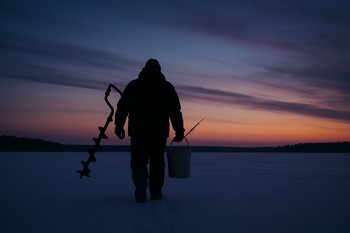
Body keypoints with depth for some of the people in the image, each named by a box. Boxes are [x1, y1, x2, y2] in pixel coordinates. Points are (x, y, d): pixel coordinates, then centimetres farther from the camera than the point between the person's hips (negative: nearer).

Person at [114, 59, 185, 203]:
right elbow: (175, 110, 3)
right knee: (157, 161, 12)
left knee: (138, 161, 5)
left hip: (138, 130, 0)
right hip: (160, 131, 0)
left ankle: (141, 188, -17)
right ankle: (155, 192, 14)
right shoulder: (167, 86, 10)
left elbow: (123, 106, 5)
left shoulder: (134, 84, 12)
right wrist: (179, 130, 3)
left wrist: (119, 125, 7)